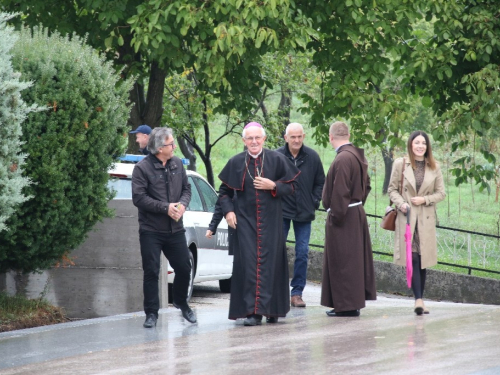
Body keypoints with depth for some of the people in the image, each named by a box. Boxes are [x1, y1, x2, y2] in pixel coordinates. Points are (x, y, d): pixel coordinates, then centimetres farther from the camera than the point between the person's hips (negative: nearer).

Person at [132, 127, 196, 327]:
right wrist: (166, 208, -17)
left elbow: (186, 189, 15)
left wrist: (182, 205, -7)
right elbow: (139, 198, -15)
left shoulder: (177, 164, 8)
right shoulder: (142, 168, -9)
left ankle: (181, 302, 33)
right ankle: (151, 313, 6)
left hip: (175, 228, 5)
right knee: (151, 272, -3)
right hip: (151, 230, -5)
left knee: (184, 268, 8)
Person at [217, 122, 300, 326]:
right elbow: (224, 191, 12)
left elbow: (291, 186, 4)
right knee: (248, 262, -6)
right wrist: (228, 210, -3)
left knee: (270, 262, -1)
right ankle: (251, 310, -6)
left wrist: (273, 186, -12)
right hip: (245, 220, 0)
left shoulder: (276, 159, 1)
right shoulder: (236, 163, 4)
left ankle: (271, 309, 7)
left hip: (270, 220, 0)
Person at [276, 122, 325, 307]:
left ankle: (297, 293, 7)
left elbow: (320, 182, 12)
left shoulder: (312, 157, 0)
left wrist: (315, 202, 2)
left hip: (304, 213, 2)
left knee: (302, 253, 1)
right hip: (281, 211, -2)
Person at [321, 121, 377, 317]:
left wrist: (336, 216, -16)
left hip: (343, 218, -10)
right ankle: (353, 302, 20)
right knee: (354, 260, 14)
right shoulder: (358, 156, 10)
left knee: (342, 262, -3)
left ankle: (347, 306, 0)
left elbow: (340, 192, -22)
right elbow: (366, 185, 19)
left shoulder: (342, 159, -20)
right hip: (357, 212, 10)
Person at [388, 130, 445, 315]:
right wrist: (400, 203, -12)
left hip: (426, 218, 2)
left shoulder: (434, 167, 7)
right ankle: (419, 300, -20)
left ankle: (419, 300, 14)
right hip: (407, 216, -2)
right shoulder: (400, 164, 2)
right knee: (412, 258, -12)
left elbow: (441, 193, 9)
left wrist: (424, 199, -8)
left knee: (423, 259, 6)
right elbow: (392, 189, 6)